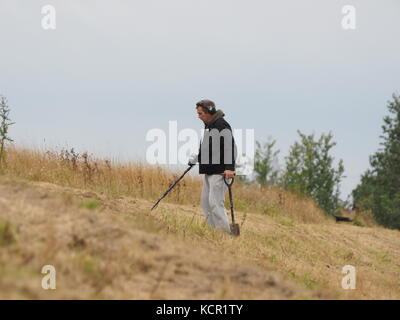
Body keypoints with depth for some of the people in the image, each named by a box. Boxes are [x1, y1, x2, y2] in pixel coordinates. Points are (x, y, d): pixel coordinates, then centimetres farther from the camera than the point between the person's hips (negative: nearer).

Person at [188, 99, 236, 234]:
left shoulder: (222, 125, -12)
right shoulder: (207, 126, 17)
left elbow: (231, 147, -20)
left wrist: (229, 167, -27)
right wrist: (193, 160, 23)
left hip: (219, 172, -10)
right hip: (209, 171, 10)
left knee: (215, 202, -15)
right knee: (205, 201, 9)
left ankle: (227, 232, -12)